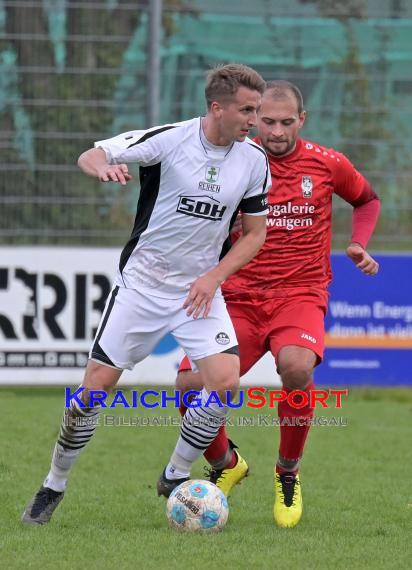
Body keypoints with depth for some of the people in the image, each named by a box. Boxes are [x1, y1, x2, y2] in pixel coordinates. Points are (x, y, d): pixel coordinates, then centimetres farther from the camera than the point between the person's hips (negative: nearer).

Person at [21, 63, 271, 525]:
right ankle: (54, 486, 15)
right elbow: (89, 157, -15)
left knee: (226, 381, -16)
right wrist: (103, 166, -40)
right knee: (97, 384, -4)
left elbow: (255, 232, 6)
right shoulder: (169, 140, -16)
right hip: (142, 281, -3)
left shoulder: (254, 160, -5)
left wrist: (214, 277, -8)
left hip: (201, 288, 3)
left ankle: (175, 476, 5)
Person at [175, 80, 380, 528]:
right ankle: (226, 464, 13)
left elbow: (367, 200, 23)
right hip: (238, 297, 1)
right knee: (191, 382, -20)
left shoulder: (326, 164, 3)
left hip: (301, 294, -1)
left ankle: (288, 473, -7)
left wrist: (359, 245, 7)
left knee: (296, 365, -34)